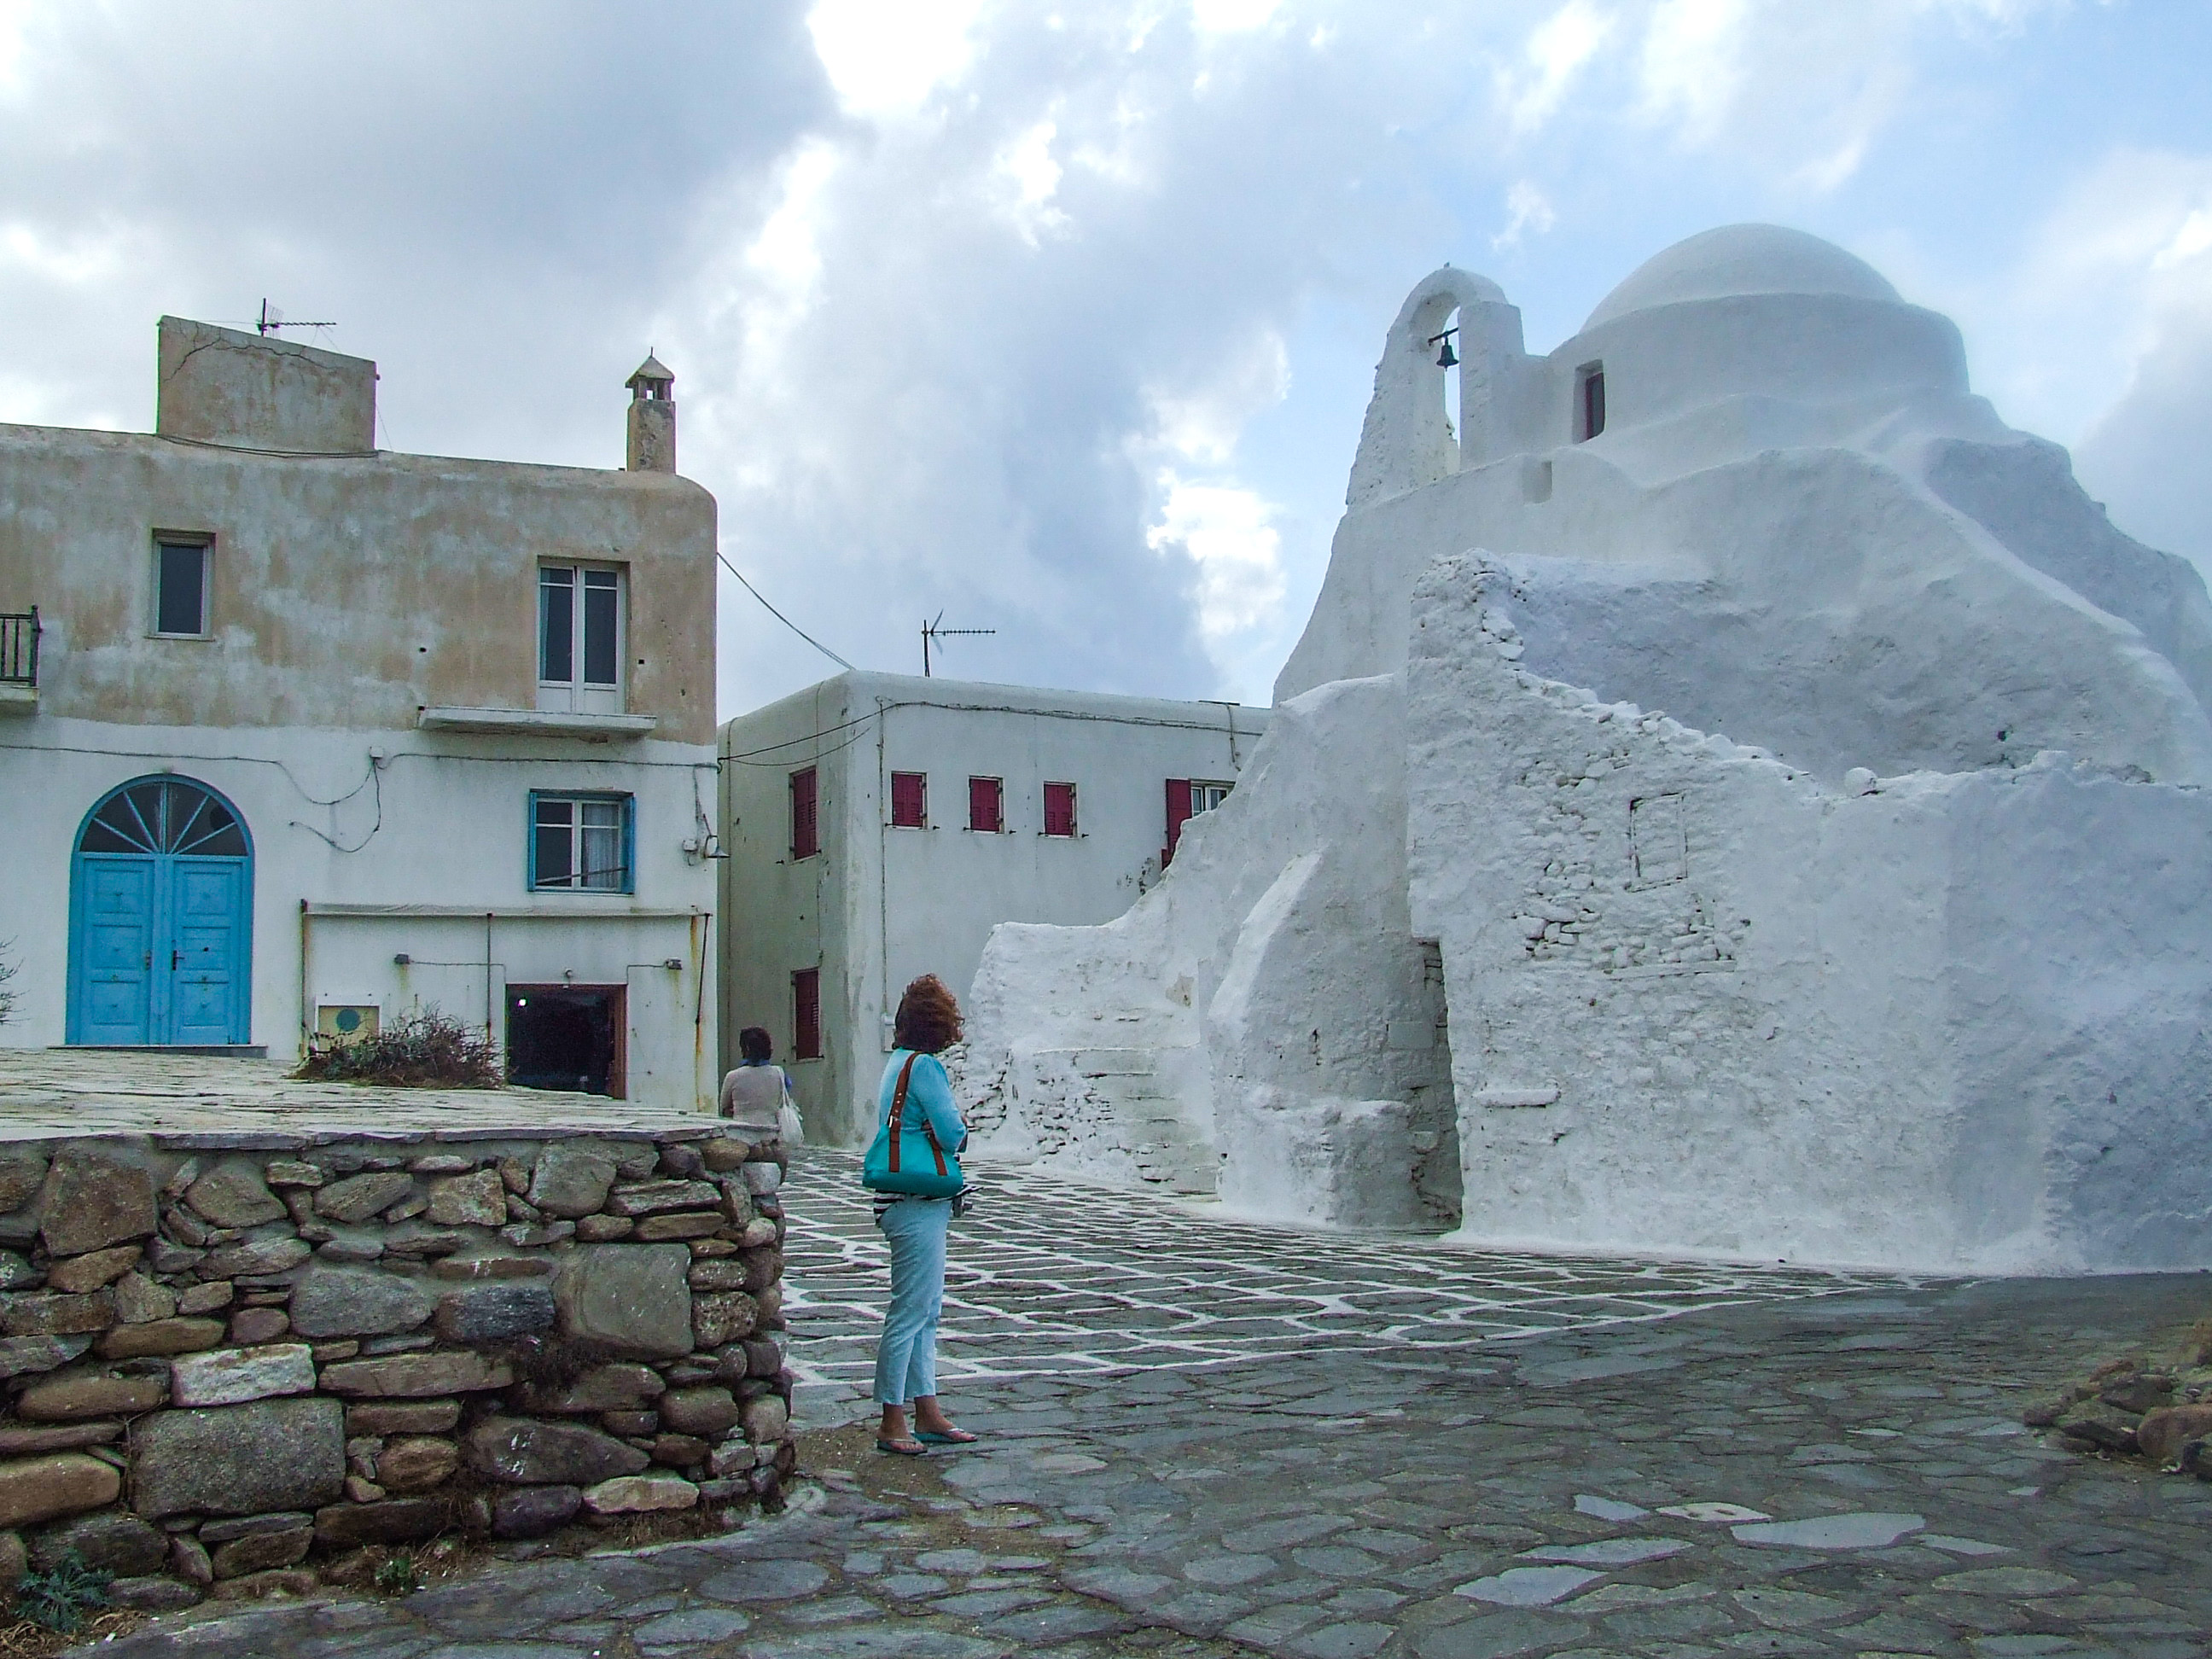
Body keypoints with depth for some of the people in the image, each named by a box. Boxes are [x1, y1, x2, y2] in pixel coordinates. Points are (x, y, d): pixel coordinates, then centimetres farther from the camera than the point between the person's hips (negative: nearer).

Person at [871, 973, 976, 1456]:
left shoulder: (899, 1062, 14)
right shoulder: (924, 1066, -15)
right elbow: (952, 1134, -20)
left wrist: (951, 1134, 1)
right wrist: (960, 1134, 1)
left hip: (911, 1205, 10)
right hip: (917, 1206, -10)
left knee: (926, 1312, 14)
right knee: (909, 1314, -3)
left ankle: (928, 1415, 21)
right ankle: (892, 1423, 3)